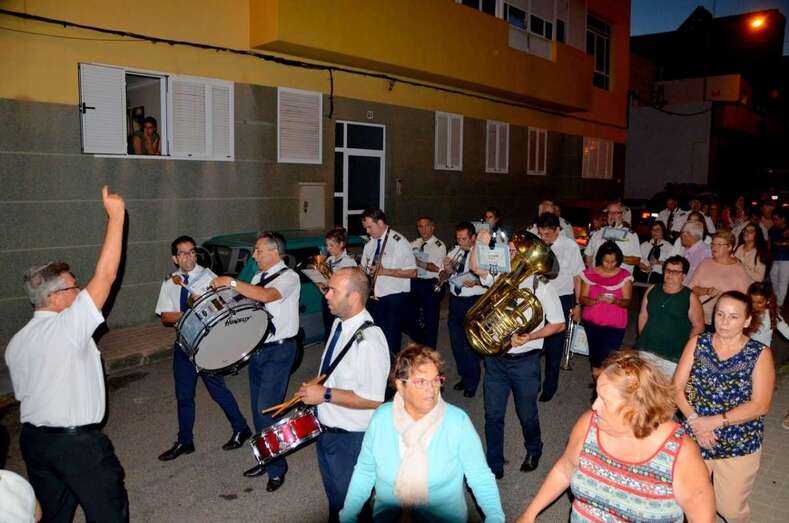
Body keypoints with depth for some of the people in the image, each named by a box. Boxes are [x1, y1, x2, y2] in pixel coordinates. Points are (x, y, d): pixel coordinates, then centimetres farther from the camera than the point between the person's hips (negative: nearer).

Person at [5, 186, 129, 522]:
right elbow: (105, 274, -23)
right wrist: (116, 216, -19)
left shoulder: (15, 345, 6)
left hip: (33, 440, 8)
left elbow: (23, 394, 13)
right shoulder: (68, 326, -18)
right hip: (78, 442, -7)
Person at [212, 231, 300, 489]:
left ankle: (277, 468, 8)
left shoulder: (289, 276, -12)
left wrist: (231, 282, -26)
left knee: (267, 409, -8)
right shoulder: (258, 277, 12)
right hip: (257, 348, 8)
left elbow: (266, 296, -30)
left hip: (279, 350, -8)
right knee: (258, 408, 15)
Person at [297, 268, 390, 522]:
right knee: (334, 498, 29)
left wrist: (325, 394, -27)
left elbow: (373, 399, -29)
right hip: (326, 431, 8)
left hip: (350, 439, -8)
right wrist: (313, 391, 5)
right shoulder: (339, 323, -1)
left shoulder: (369, 339, -29)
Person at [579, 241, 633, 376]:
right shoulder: (590, 273, -1)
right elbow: (583, 299, -3)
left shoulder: (624, 276, -4)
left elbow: (627, 302, -6)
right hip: (592, 322, 2)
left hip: (615, 325, -2)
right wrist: (596, 300, -24)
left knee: (607, 358, -12)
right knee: (594, 354, 11)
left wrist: (615, 301, -28)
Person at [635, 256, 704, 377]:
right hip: (645, 350, 4)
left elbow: (698, 326, -1)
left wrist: (684, 346, -6)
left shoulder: (690, 297, -2)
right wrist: (643, 339, 6)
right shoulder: (652, 290, 8)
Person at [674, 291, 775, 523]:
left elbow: (760, 406, -14)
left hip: (740, 445, -1)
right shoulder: (697, 343, -2)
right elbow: (677, 388, -4)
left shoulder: (761, 354, -7)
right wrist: (695, 421, -17)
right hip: (694, 440, 2)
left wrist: (715, 421, -21)